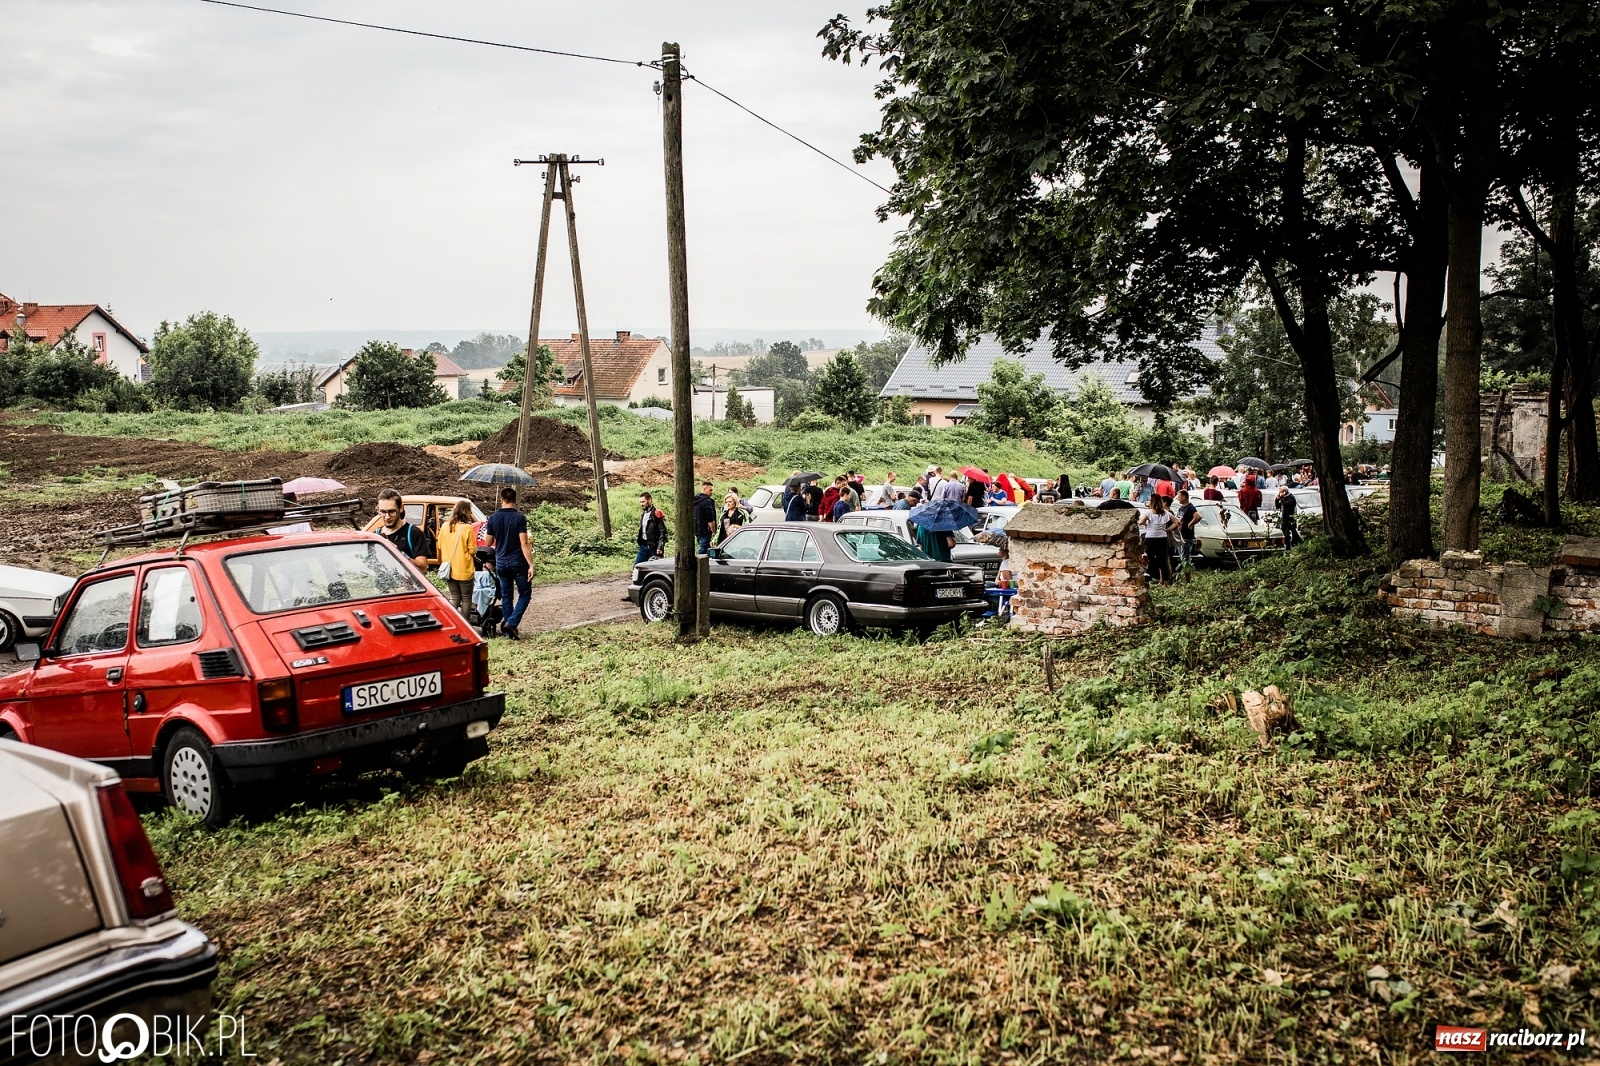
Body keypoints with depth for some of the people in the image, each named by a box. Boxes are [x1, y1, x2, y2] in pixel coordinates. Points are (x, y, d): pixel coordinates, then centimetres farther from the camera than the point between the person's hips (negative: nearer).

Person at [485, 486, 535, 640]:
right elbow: (524, 544, -17)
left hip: (501, 562, 4)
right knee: (525, 594, 8)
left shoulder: (493, 518, 0)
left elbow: (489, 543, 9)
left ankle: (509, 628, 16)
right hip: (518, 562, -4)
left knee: (506, 596, 14)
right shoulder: (519, 518, -12)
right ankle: (511, 623, -7)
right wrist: (531, 565, -16)